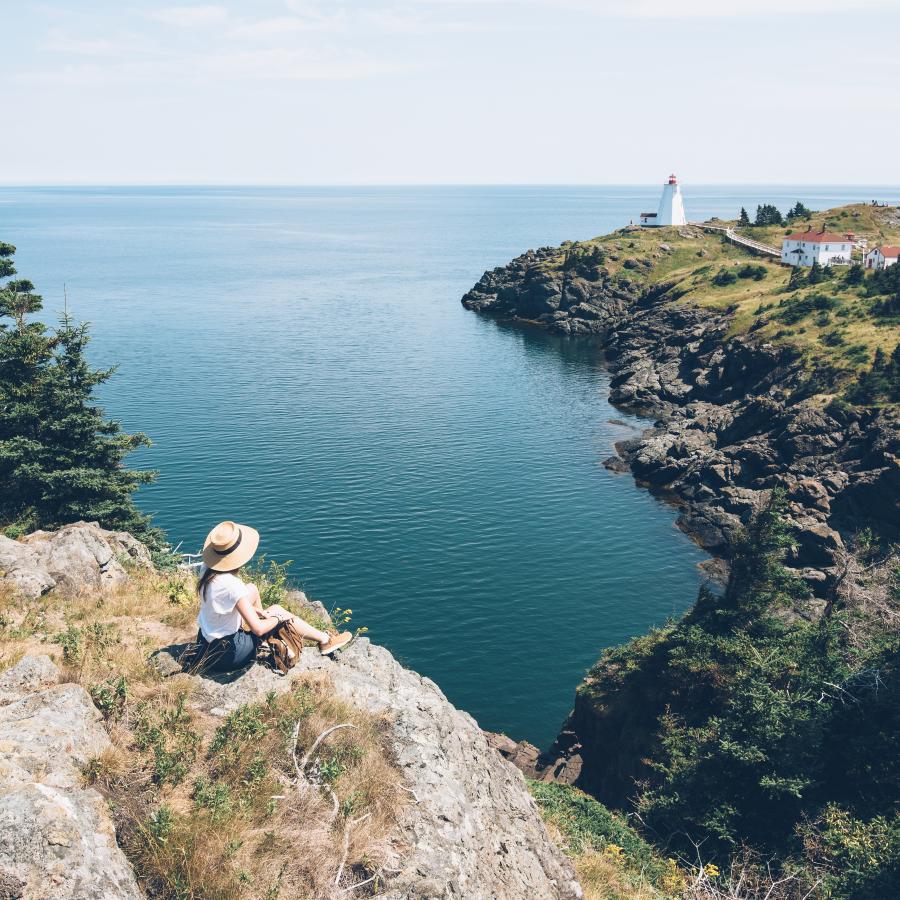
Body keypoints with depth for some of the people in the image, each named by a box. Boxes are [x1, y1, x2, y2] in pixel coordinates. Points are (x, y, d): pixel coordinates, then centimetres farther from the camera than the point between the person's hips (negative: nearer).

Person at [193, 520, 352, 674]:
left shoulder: (208, 570, -7)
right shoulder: (230, 585, -31)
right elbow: (258, 629, -29)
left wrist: (260, 612, 9)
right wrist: (278, 618, -9)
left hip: (205, 639, 7)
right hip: (225, 655, -7)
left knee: (252, 589, 15)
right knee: (278, 611, 5)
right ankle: (325, 640, 20)